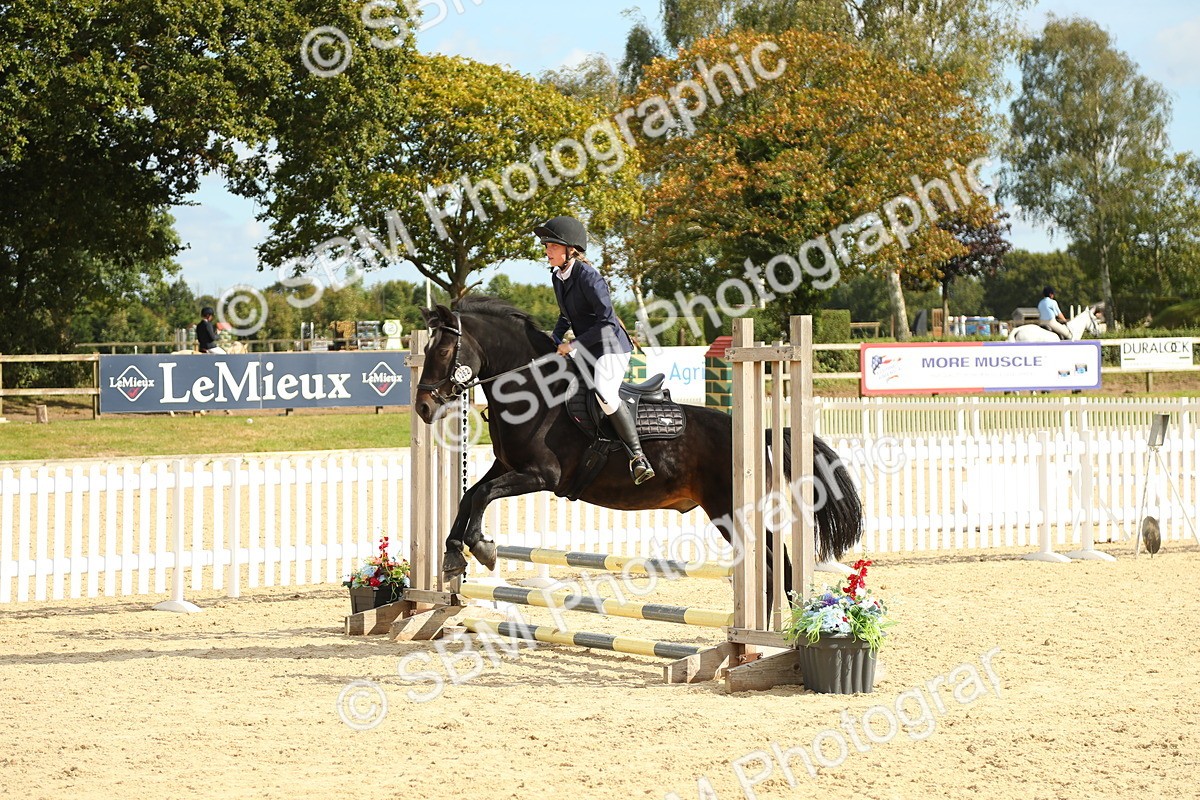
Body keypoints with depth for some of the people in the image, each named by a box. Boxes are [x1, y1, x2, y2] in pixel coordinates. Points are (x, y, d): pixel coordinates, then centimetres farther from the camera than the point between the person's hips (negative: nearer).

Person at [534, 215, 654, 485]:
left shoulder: (588, 277, -19)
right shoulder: (558, 277, 8)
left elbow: (607, 322, -23)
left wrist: (574, 345, -20)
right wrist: (554, 341, 9)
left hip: (611, 347, -10)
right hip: (587, 351, 10)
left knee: (605, 395, -32)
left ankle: (637, 456, -27)